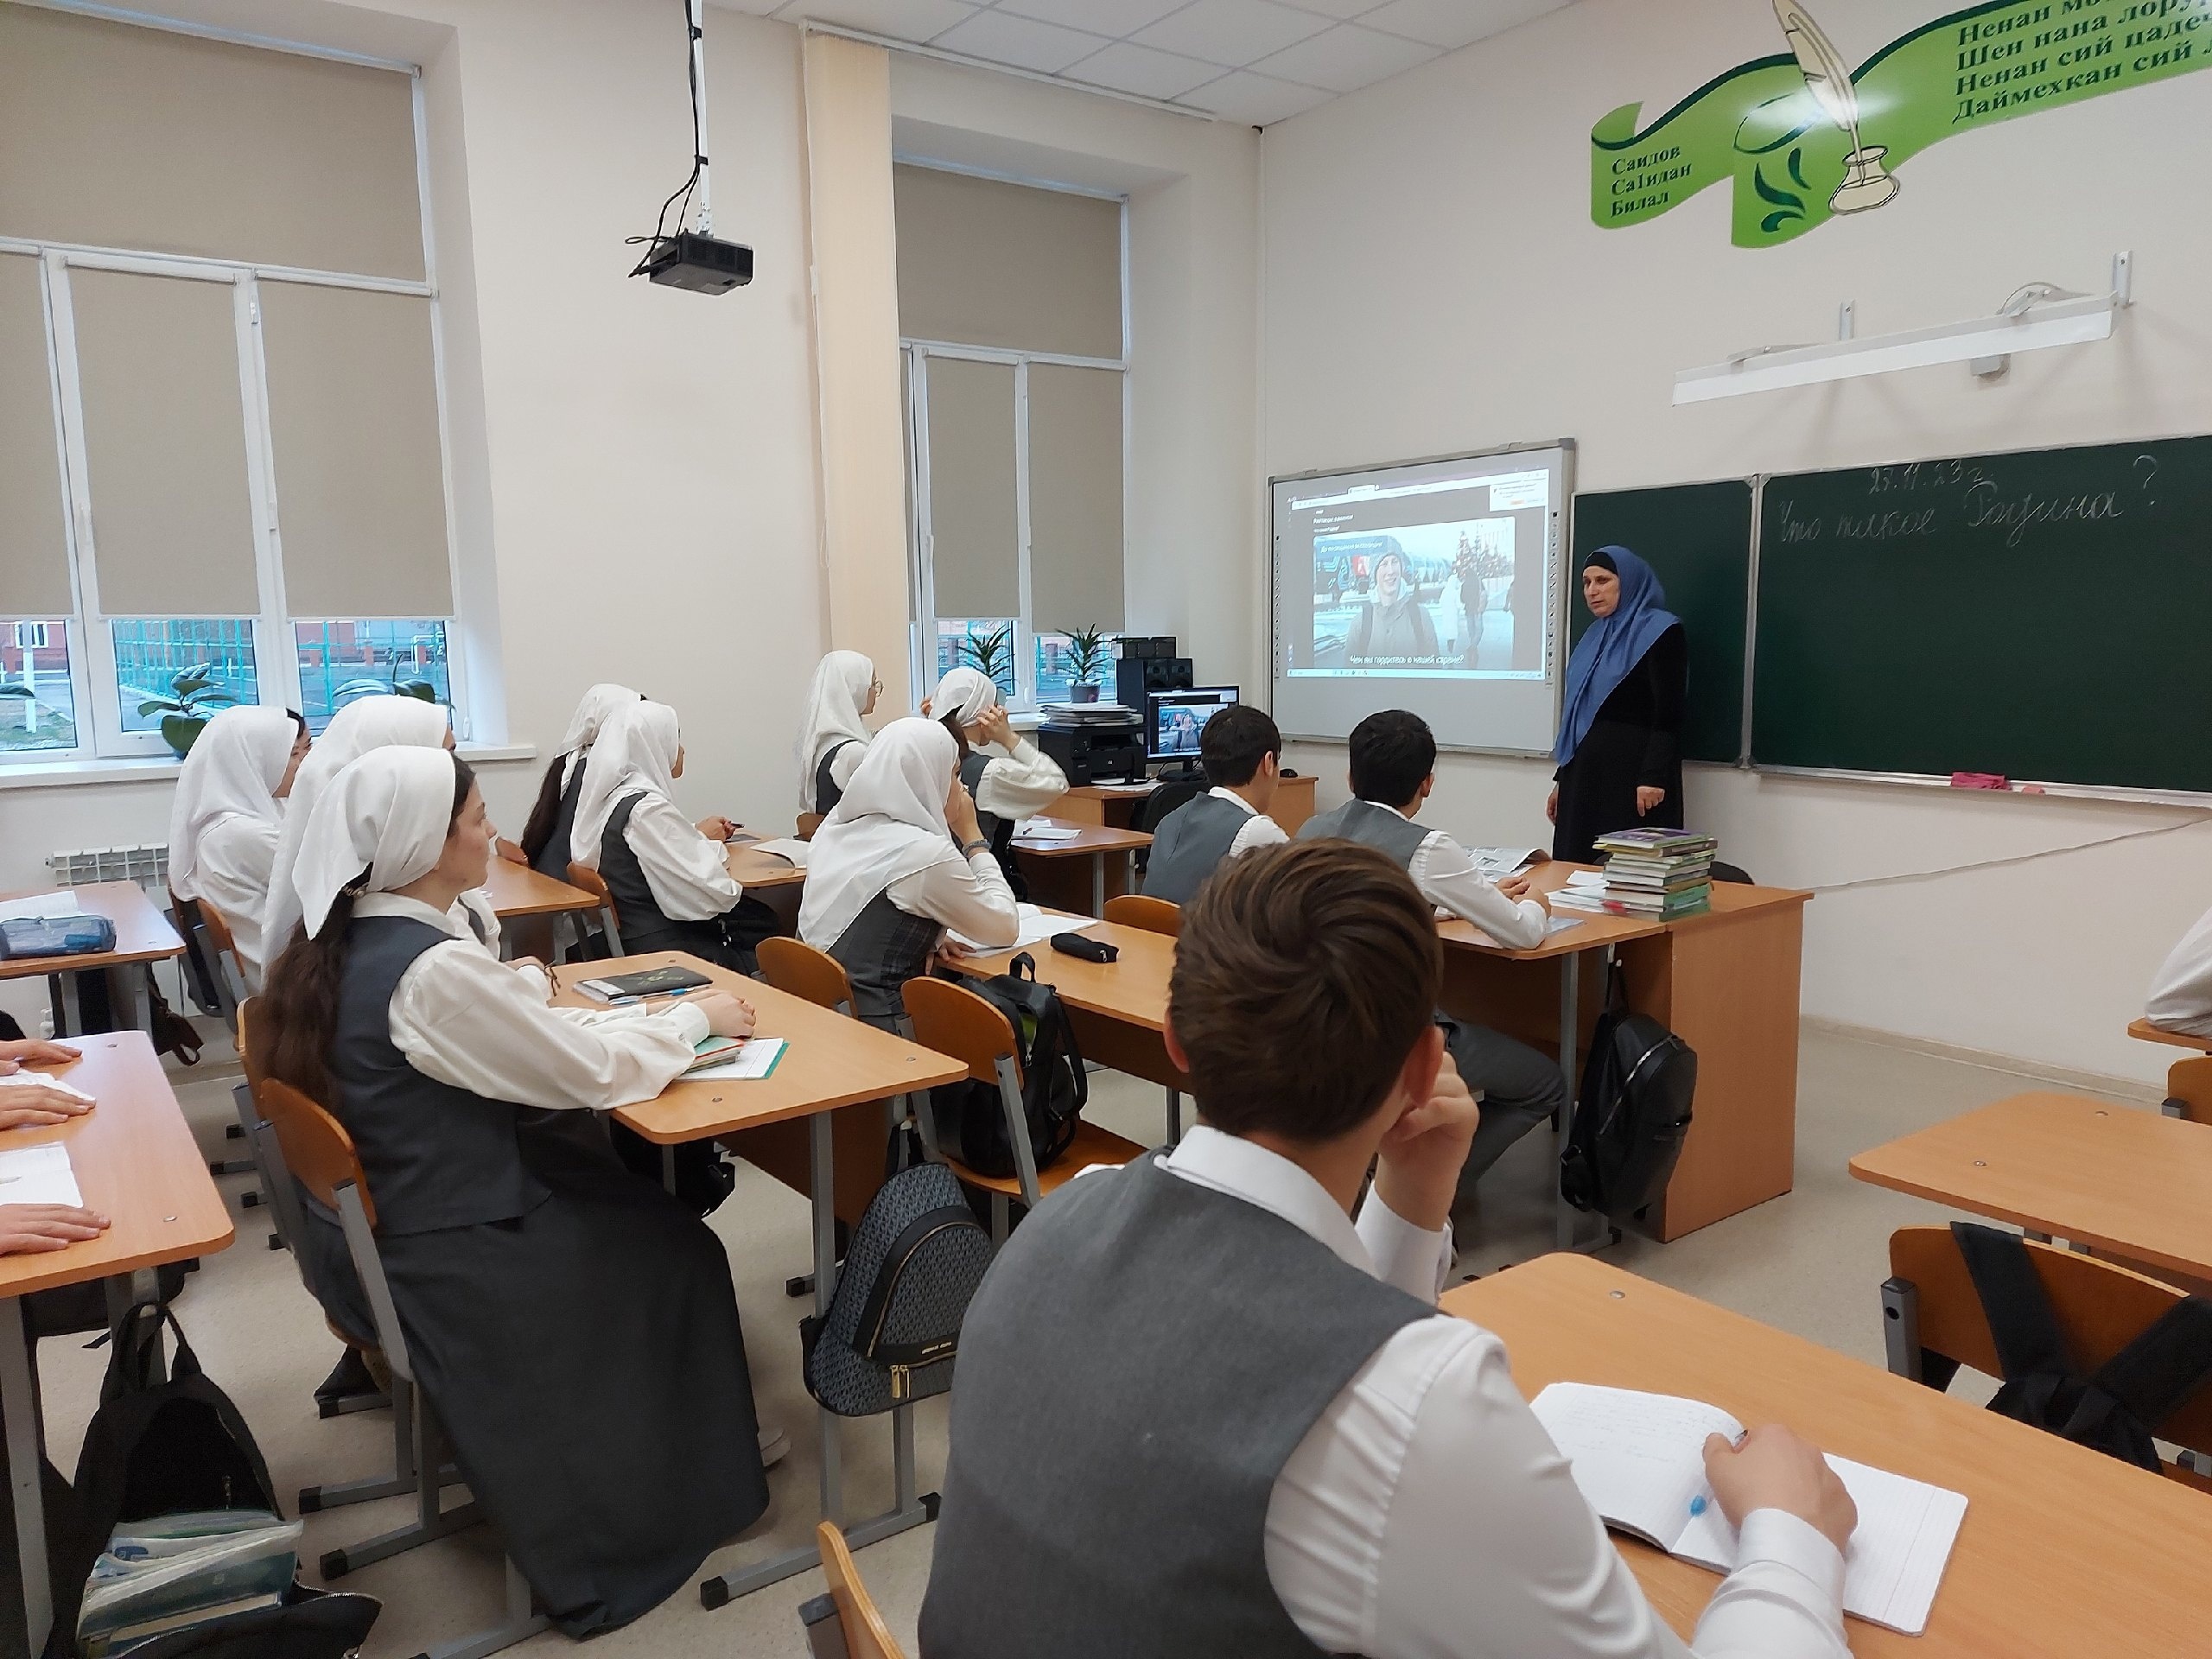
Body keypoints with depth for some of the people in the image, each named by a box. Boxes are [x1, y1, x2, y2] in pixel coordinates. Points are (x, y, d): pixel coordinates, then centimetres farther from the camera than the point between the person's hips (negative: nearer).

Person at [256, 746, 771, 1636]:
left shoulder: (350, 938, 0)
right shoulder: (433, 967, -28)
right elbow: (591, 1071, -22)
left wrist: (655, 1013, 6)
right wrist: (696, 1018, -6)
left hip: (391, 1213, 8)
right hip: (453, 1259, -8)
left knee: (646, 1197, 17)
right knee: (678, 1250, 12)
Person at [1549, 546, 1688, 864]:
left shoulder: (1661, 632, -5)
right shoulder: (1595, 636, 18)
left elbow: (1669, 712, -13)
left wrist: (1654, 776, -22)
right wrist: (1561, 779, 18)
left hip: (1631, 773, -8)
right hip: (1584, 772, 8)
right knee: (1577, 865, 5)